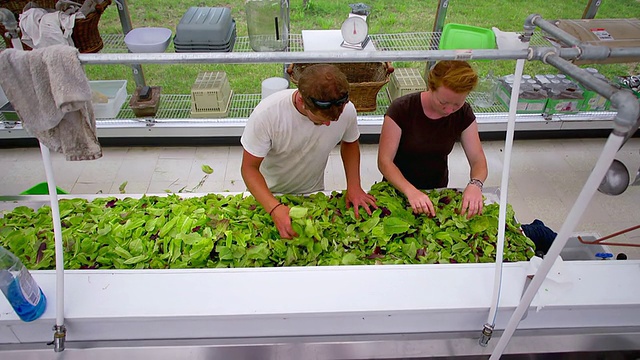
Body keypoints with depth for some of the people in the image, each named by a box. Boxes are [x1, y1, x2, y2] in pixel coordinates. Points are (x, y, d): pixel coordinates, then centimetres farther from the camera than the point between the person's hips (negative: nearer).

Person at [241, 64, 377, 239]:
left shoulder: (347, 110, -26)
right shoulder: (267, 114, -36)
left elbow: (350, 143, -4)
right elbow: (249, 167, -27)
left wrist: (354, 186, -17)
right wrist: (275, 208, -43)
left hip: (314, 192, 3)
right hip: (270, 193, -2)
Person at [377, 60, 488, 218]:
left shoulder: (463, 113, -12)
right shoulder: (401, 109, -23)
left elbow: (478, 160, -10)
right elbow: (384, 161, -22)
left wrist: (475, 184, -33)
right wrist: (410, 191, -39)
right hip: (399, 189, -3)